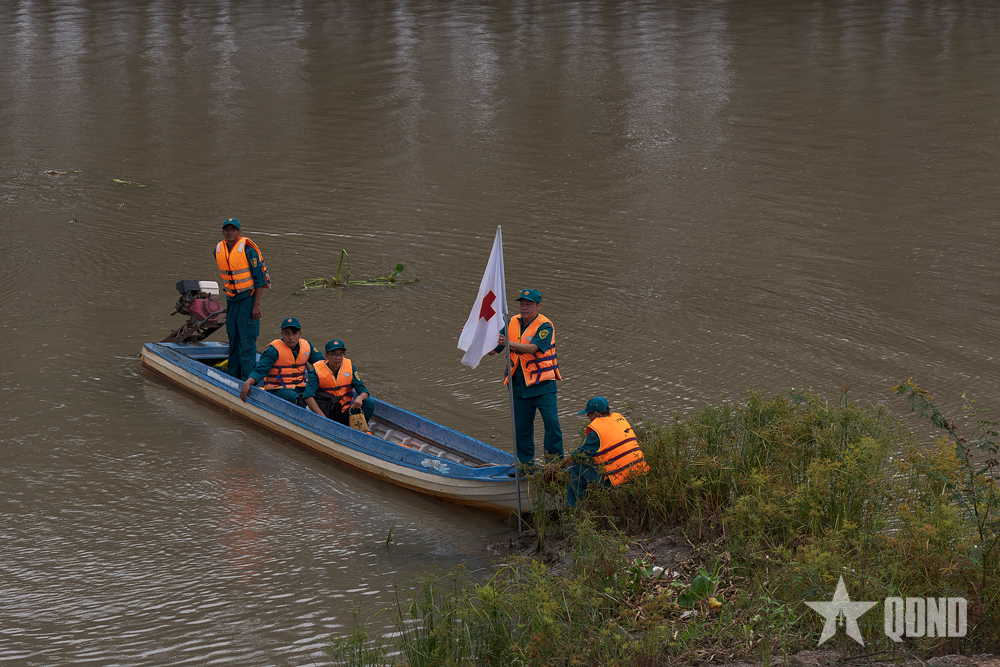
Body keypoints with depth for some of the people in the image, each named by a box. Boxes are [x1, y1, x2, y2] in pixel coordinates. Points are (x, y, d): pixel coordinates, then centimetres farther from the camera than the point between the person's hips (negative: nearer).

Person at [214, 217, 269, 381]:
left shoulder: (248, 250, -15)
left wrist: (257, 304, -17)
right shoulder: (218, 250, 5)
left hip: (248, 298, -7)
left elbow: (259, 278, -13)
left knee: (247, 341, -8)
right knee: (233, 339, 13)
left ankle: (248, 379, -7)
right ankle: (233, 376, 21)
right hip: (231, 299, 7)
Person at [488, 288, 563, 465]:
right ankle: (526, 463, 21)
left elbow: (532, 348, -27)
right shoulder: (513, 323, 5)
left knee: (551, 422, -11)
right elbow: (492, 350, 8)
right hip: (519, 383, 5)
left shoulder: (545, 326, -11)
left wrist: (510, 343, -41)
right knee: (521, 426, 9)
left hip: (542, 383, -5)